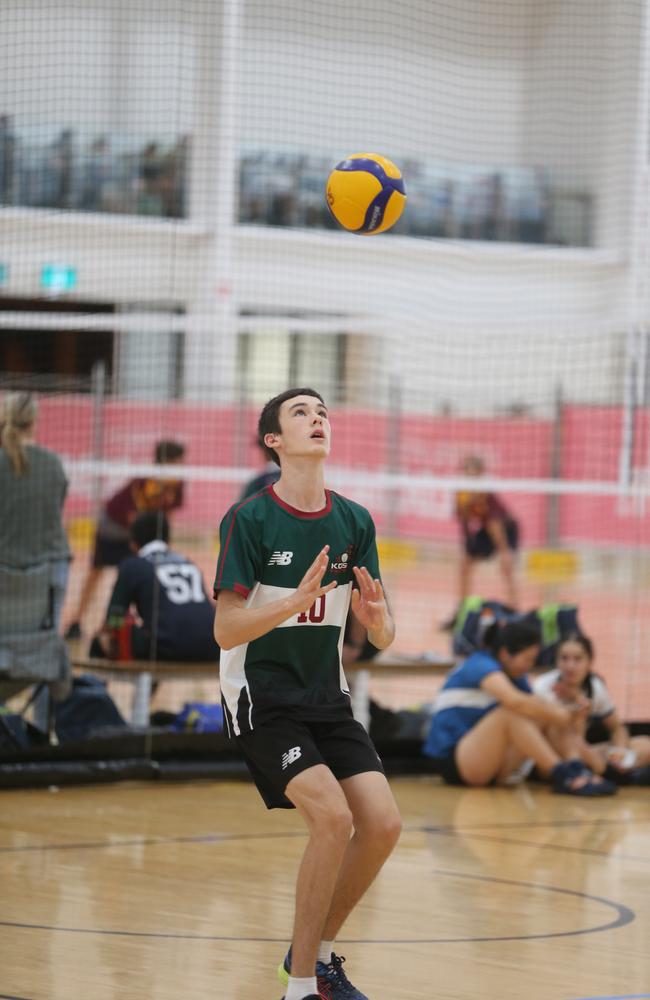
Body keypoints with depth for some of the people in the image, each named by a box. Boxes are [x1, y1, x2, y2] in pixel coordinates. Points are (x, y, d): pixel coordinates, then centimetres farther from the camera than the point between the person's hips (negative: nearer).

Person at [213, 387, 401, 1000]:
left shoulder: (354, 523, 3)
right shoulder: (248, 520, -12)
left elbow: (382, 638, 4)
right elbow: (226, 631, -17)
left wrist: (376, 616, -20)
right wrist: (298, 599, -31)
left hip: (326, 697, 6)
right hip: (260, 696, -6)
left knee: (383, 823, -8)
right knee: (332, 816, -23)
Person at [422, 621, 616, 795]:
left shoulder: (516, 678, 11)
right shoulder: (481, 666, -16)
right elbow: (514, 701, -33)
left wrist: (568, 713, -18)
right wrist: (561, 717, -26)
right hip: (451, 759, -8)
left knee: (540, 718, -7)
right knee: (512, 712, -30)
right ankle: (562, 775, -36)